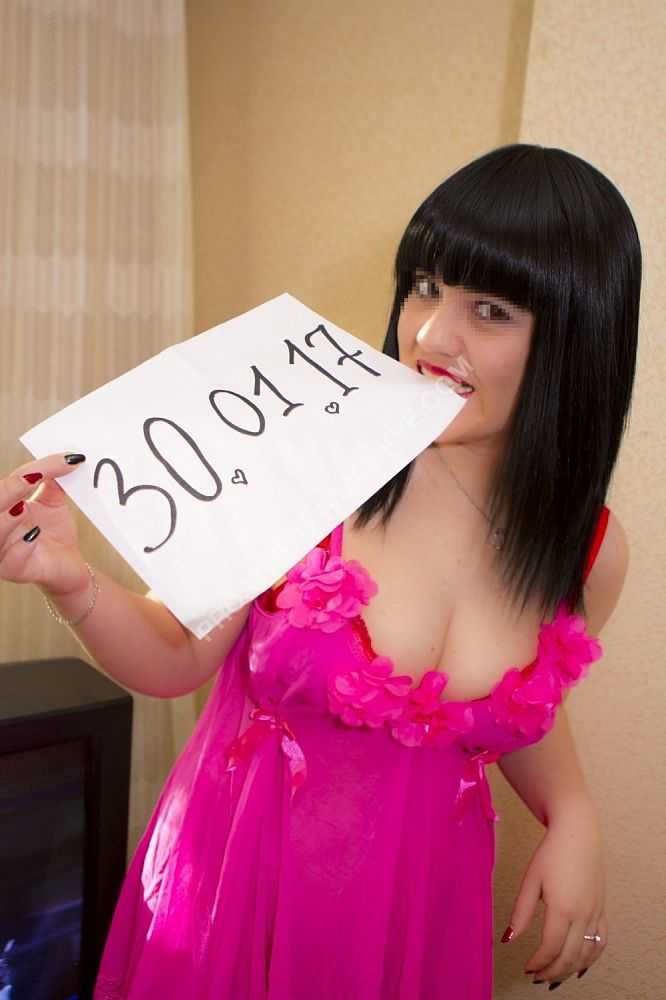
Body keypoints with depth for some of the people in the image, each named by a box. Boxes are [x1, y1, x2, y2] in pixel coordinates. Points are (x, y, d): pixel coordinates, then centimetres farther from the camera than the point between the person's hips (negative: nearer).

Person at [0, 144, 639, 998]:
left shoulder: (592, 548, -9)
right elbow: (173, 660, -11)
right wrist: (70, 583, -29)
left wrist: (573, 816, -9)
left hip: (421, 907, 3)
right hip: (235, 876, -2)